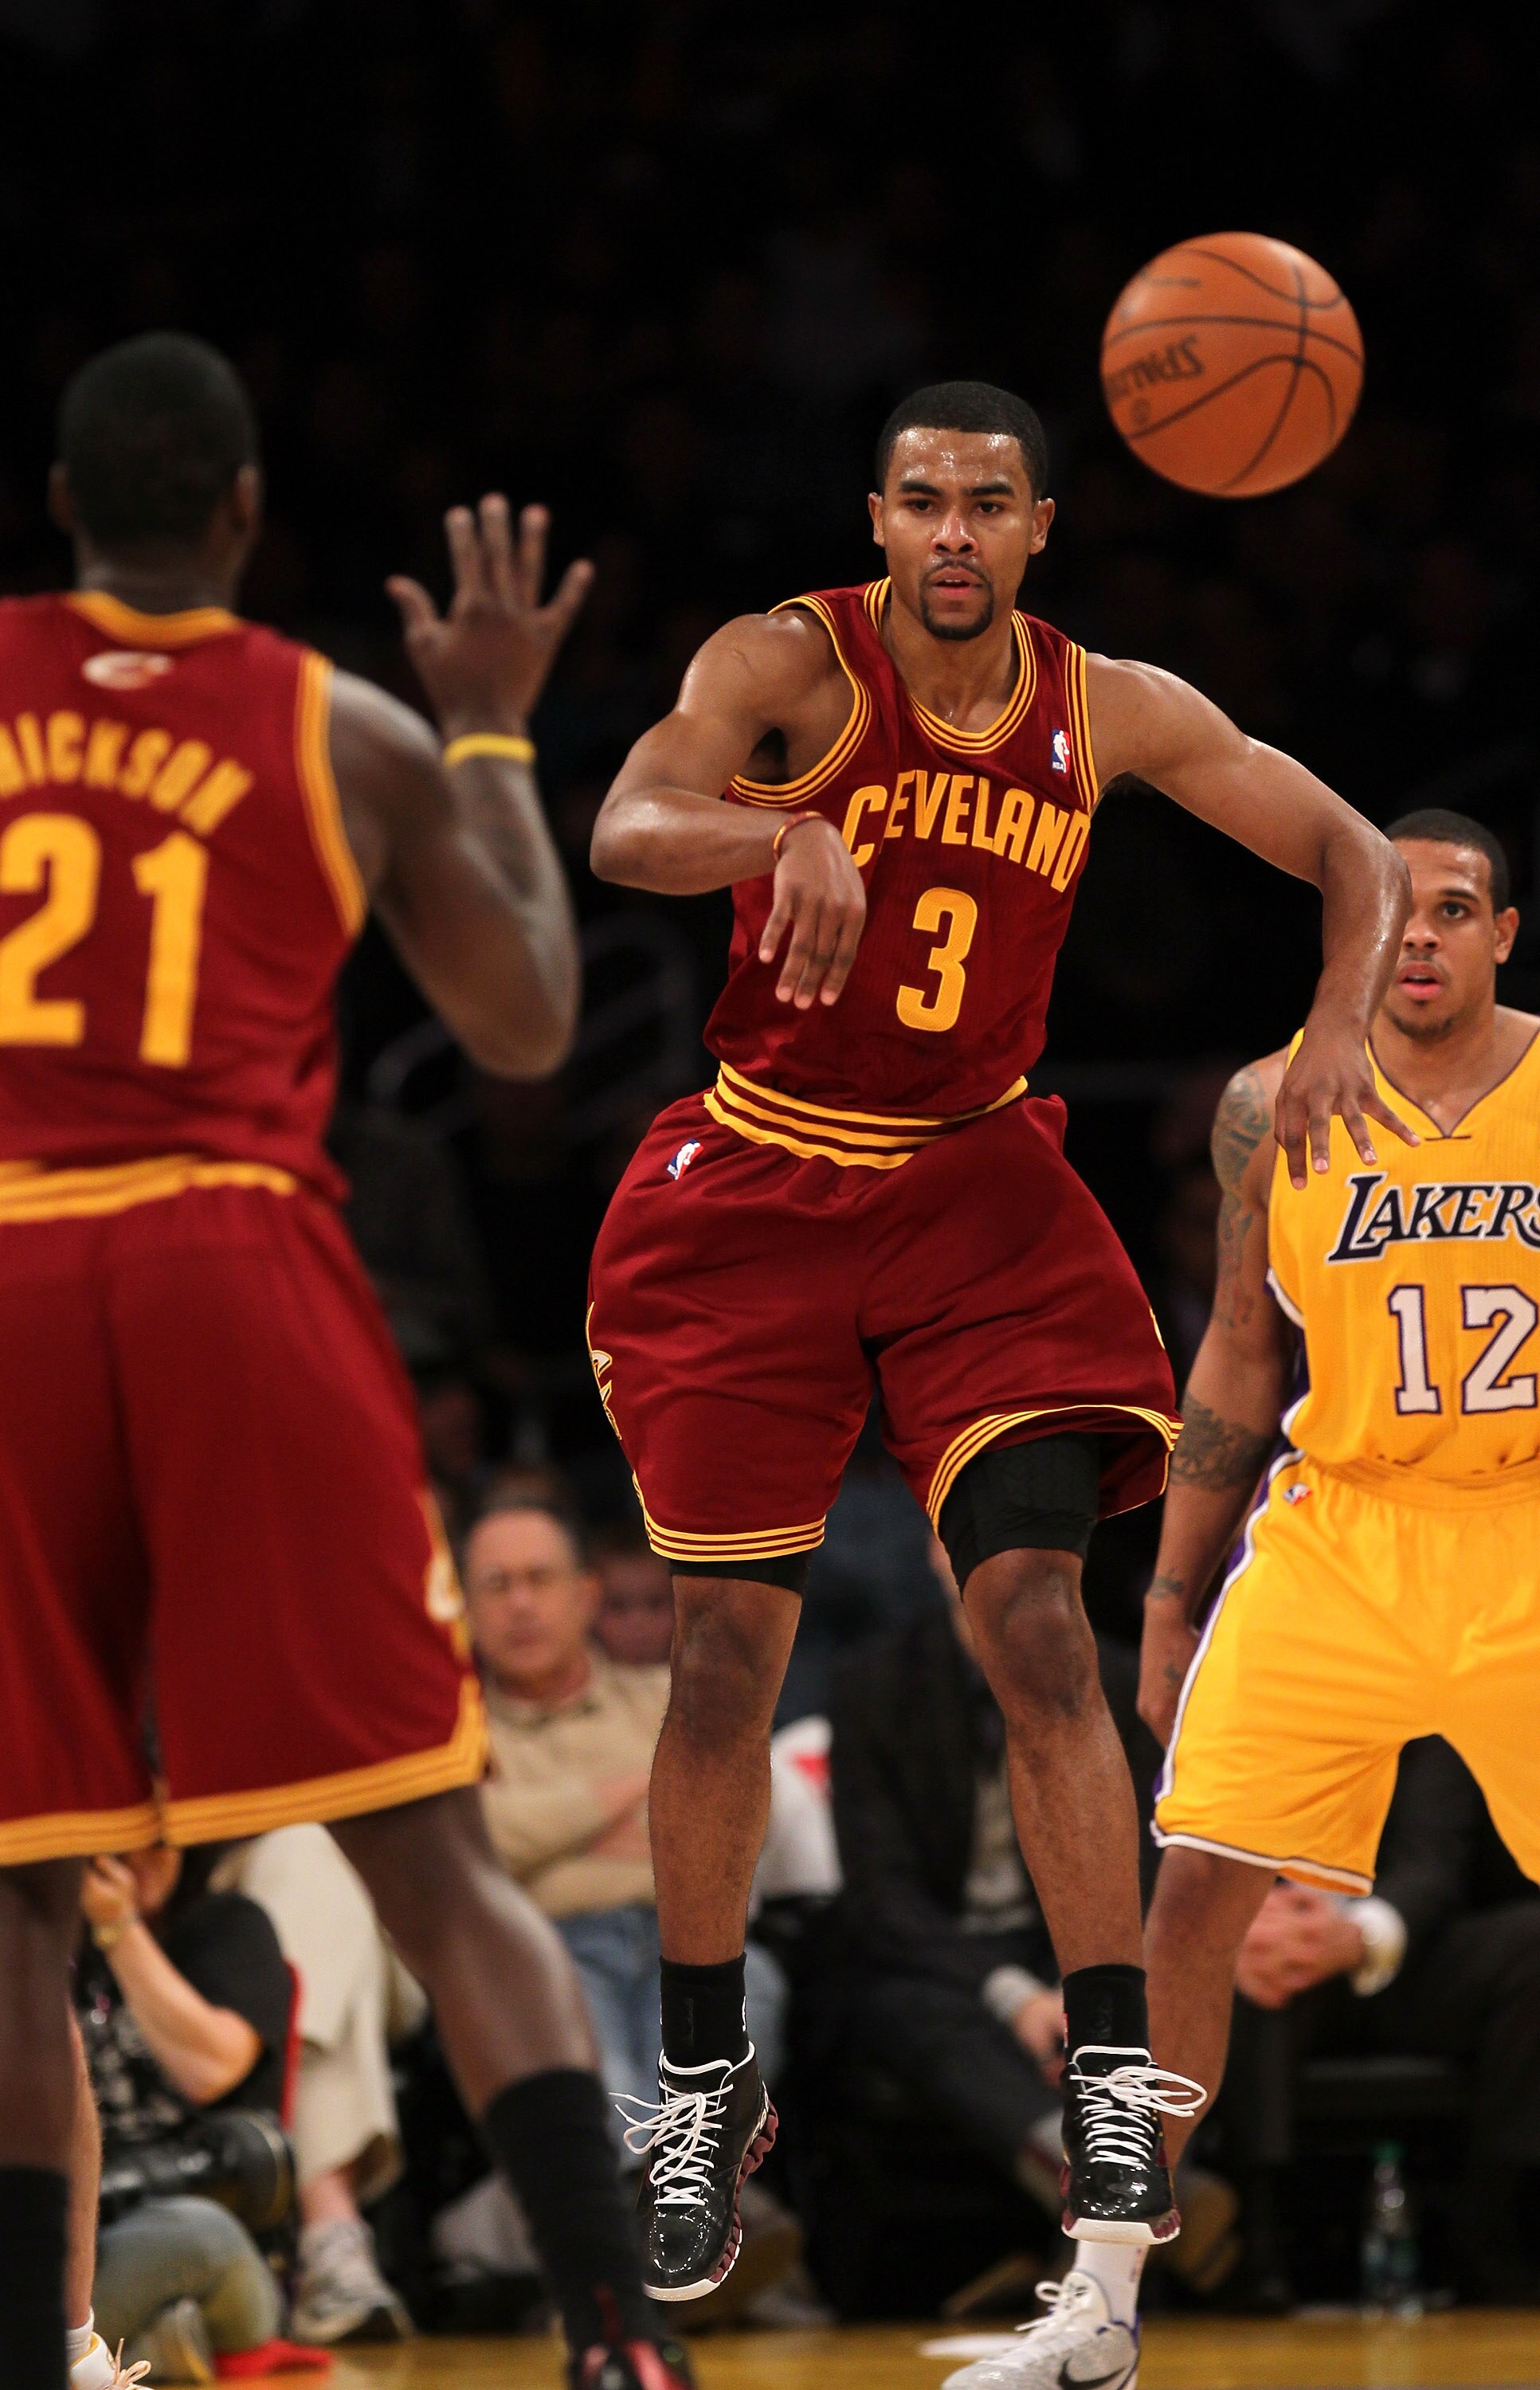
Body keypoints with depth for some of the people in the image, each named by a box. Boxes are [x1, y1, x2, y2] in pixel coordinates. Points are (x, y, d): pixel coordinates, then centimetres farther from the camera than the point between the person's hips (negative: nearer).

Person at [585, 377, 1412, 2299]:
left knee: (1036, 1620, -12)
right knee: (727, 1650, 0)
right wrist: (786, 835, -55)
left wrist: (1339, 1026, -18)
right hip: (756, 1191, -2)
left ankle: (1117, 2081, -7)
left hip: (979, 1196, 2)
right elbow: (624, 829, -33)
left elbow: (1356, 859, 3)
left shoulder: (1112, 712, -4)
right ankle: (703, 2090, 15)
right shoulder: (789, 665, -14)